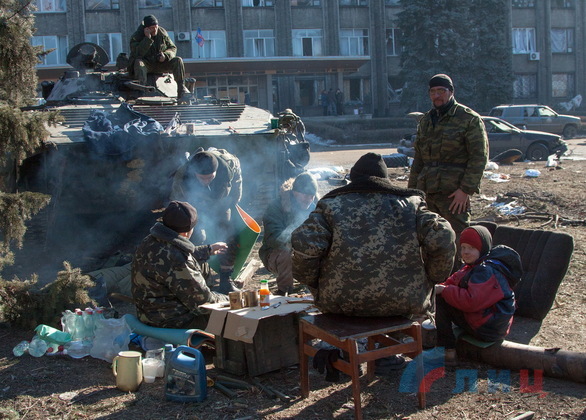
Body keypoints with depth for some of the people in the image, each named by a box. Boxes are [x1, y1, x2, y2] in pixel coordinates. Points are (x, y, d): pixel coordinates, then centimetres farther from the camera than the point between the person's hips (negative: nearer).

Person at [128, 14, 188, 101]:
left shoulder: (162, 33, -1)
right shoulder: (136, 37, -13)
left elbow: (173, 48, 5)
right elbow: (138, 54, -28)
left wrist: (165, 55, -18)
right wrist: (147, 38, -31)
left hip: (160, 64, 3)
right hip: (145, 65, -3)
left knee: (178, 60, -18)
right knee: (138, 62, -36)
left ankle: (181, 88, -23)